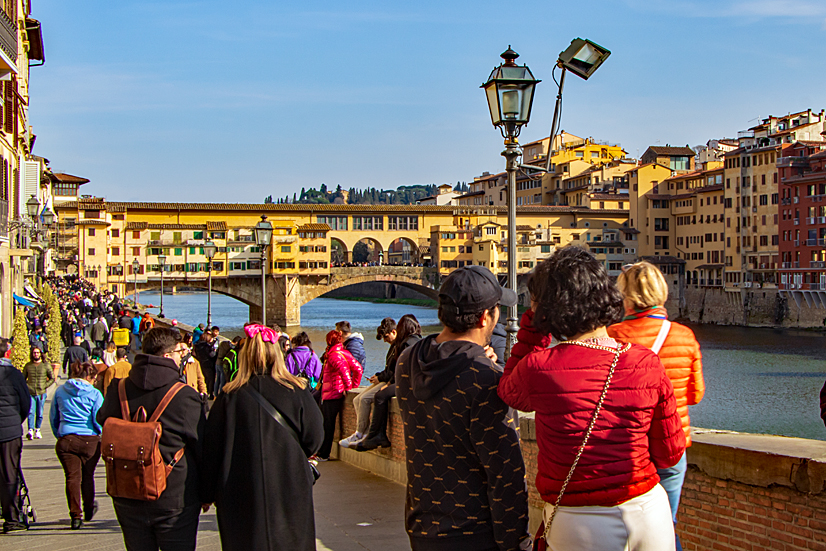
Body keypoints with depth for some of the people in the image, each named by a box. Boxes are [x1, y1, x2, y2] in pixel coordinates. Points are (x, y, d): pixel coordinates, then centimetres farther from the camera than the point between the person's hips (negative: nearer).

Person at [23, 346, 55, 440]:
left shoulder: (46, 365, 4)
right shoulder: (28, 366, 9)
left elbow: (52, 378, 7)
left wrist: (44, 386, -4)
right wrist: (27, 386, 1)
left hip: (41, 393, 0)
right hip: (30, 393, 0)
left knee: (40, 414, 5)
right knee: (31, 412, -14)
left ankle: (37, 430, 20)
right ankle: (30, 430, -19)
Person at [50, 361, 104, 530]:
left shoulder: (60, 391, 5)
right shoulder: (94, 394, -6)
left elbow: (53, 417, 13)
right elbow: (98, 420, -7)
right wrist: (103, 435, 12)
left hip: (65, 440, 2)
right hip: (90, 440, -1)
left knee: (72, 477, 2)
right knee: (87, 476, 15)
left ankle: (76, 515, -5)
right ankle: (89, 510, 32)